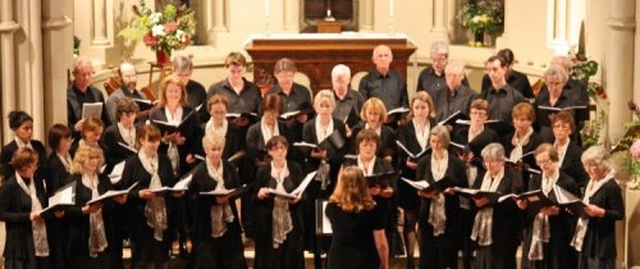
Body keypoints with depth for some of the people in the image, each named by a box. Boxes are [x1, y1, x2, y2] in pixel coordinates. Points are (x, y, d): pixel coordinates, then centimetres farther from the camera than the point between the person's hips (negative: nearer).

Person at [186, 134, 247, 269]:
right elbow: (191, 197, -10)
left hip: (228, 221, 3)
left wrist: (229, 195, -14)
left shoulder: (230, 168, 6)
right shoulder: (198, 171, -6)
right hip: (206, 224, -3)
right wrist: (214, 200, -20)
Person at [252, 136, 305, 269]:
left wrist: (298, 197, -17)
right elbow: (254, 199, 4)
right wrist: (260, 194, -17)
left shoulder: (295, 168, 4)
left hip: (291, 222, 0)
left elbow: (304, 193, 4)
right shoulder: (262, 171, 2)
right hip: (269, 223, 0)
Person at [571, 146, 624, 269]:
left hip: (602, 242, -9)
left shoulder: (611, 186, -14)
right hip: (586, 239, 9)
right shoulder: (591, 183, 13)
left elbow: (619, 214, -15)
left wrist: (599, 212, -27)